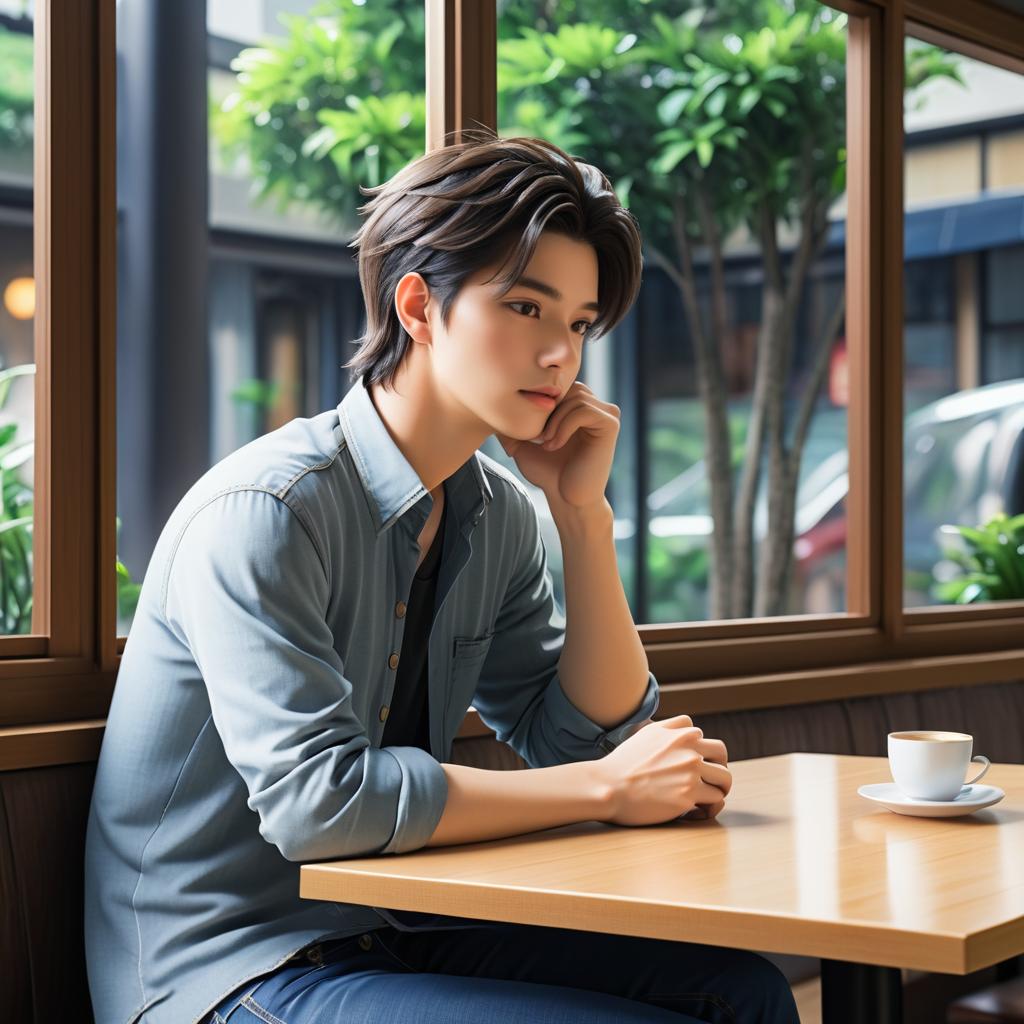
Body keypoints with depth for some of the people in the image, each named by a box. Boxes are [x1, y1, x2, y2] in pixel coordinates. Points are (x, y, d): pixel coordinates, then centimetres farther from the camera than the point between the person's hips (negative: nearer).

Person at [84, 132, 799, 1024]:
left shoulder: (496, 513, 5)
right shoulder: (263, 511, -20)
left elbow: (592, 737, 6)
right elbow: (318, 799, -28)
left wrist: (582, 511, -4)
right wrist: (610, 789, -20)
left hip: (397, 932, 8)